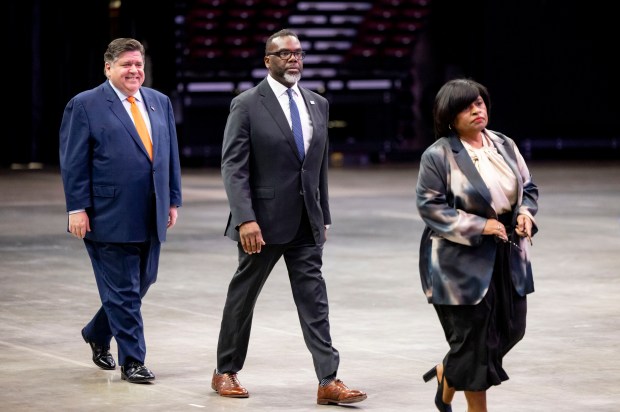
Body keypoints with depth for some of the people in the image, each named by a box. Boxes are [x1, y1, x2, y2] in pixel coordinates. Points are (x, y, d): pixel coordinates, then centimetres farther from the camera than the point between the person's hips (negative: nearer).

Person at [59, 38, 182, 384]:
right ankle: (132, 361, 6)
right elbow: (74, 163, -6)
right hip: (110, 218, -6)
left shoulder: (160, 103, 14)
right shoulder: (85, 106, -3)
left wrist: (173, 200, 12)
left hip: (151, 219, 6)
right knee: (123, 291, -2)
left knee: (141, 284, 13)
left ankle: (97, 334, 34)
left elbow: (171, 156, 17)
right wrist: (77, 209, -12)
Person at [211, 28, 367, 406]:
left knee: (314, 300, -1)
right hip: (264, 220, -4)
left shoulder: (318, 105, 9)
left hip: (307, 222, 5)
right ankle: (225, 372, 24)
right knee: (243, 297, 9)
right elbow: (234, 167, -13)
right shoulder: (247, 105, -8)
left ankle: (329, 381, -4)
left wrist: (324, 217, 14)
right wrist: (245, 219, -21)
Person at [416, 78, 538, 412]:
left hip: (507, 256, 7)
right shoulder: (438, 155, -11)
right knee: (473, 337, -2)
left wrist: (525, 212, -7)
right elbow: (429, 206, -14)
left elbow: (528, 188, 16)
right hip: (462, 259, -6)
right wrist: (479, 226, -19)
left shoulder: (504, 145, 7)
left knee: (510, 328, 9)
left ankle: (447, 374, 33)